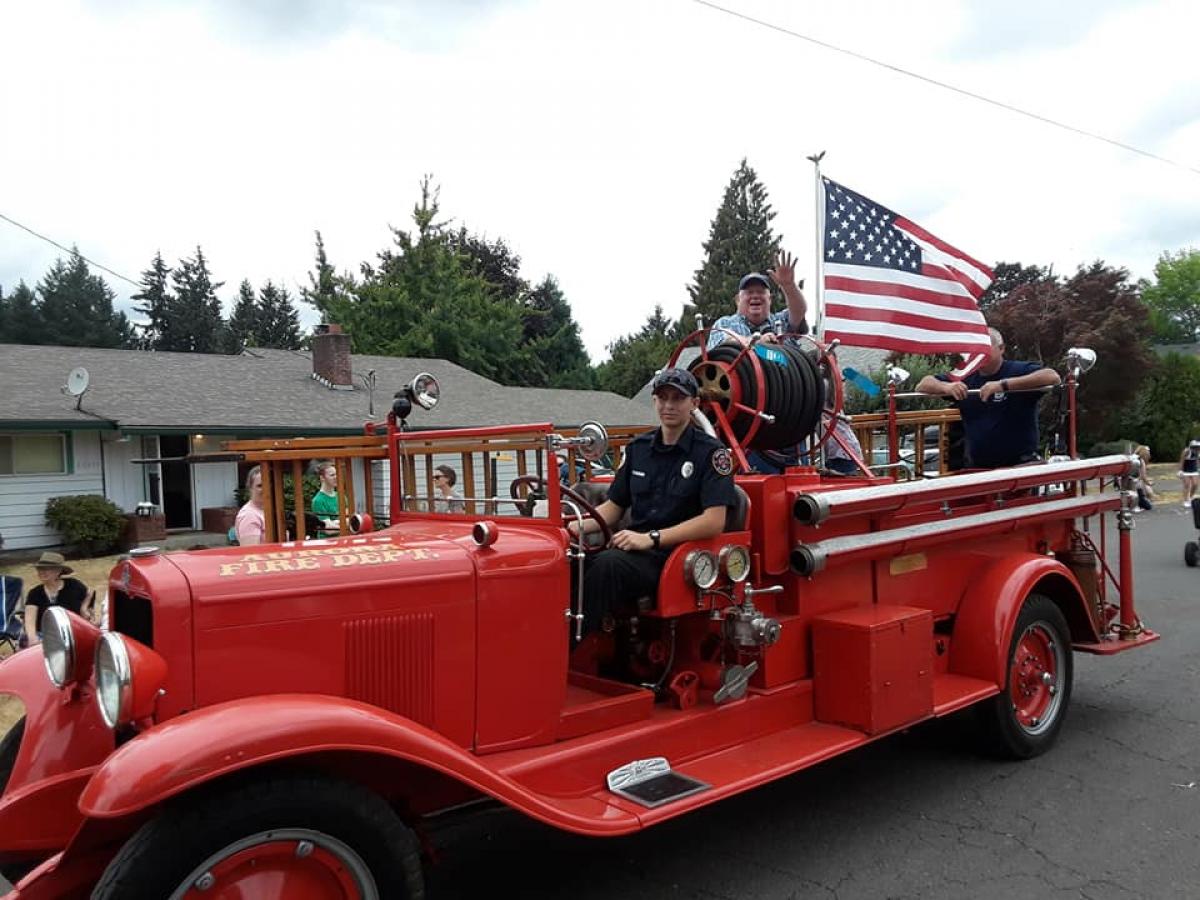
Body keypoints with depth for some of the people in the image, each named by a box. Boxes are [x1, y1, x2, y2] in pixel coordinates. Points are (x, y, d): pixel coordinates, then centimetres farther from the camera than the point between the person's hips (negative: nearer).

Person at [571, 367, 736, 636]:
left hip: (678, 553, -5)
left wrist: (651, 538, -19)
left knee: (608, 564, -35)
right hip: (635, 549, 5)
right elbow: (613, 507, 20)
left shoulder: (710, 452, -2)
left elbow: (714, 521, -12)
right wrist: (579, 526, -2)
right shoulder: (638, 448, 16)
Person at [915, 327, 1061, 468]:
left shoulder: (1019, 370, -4)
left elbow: (1053, 377, -23)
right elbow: (923, 385, 9)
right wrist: (946, 387, -15)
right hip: (976, 467, 4)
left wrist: (1004, 385, -31)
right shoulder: (965, 378, 9)